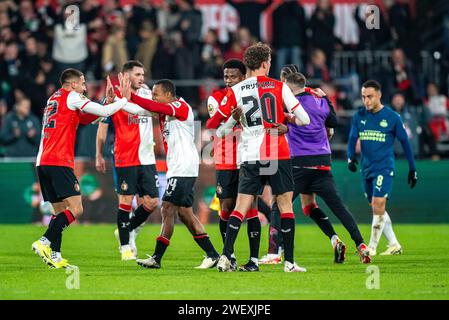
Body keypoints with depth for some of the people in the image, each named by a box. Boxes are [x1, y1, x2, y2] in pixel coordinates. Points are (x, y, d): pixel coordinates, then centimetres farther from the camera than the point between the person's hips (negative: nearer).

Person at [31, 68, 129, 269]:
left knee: (60, 211, 11)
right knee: (76, 209, -10)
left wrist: (109, 101, 18)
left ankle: (54, 256, 3)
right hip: (59, 163, -9)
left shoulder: (53, 99, 23)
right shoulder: (71, 97, -2)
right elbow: (104, 112, -5)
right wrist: (124, 99, 9)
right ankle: (44, 242, -20)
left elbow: (84, 118, 24)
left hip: (43, 162, 9)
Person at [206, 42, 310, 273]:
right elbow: (304, 119, 0)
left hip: (250, 157, 2)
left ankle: (225, 256, -8)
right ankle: (289, 261, 3)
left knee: (241, 206, 4)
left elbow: (213, 125, 4)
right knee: (285, 204, 6)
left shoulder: (236, 91, 3)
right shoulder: (279, 87, 0)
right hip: (278, 155, -2)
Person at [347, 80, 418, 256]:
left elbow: (405, 142, 3)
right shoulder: (359, 116, 5)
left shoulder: (392, 117, -5)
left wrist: (412, 169, 5)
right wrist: (351, 157, -17)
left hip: (384, 168, -5)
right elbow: (352, 140, 3)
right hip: (367, 168, 5)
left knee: (378, 207, -14)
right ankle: (394, 245, 20)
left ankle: (372, 247, -7)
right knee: (377, 209, 10)